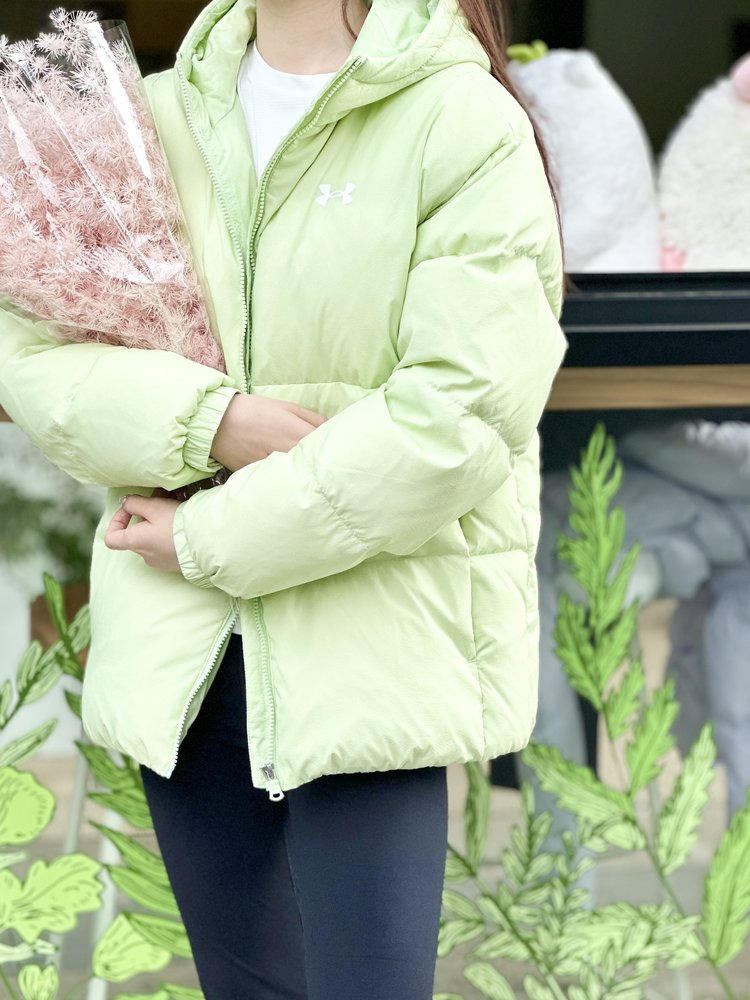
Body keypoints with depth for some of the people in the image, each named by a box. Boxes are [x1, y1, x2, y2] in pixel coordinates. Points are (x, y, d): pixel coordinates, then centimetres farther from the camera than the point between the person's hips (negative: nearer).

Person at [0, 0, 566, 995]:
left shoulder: (469, 125, -8)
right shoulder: (156, 118, 8)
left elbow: (462, 411, -17)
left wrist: (214, 541, -12)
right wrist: (209, 417, -14)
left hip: (376, 647, -5)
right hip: (179, 646, 5)